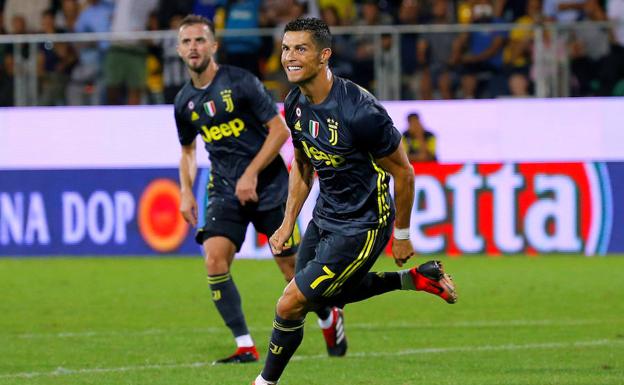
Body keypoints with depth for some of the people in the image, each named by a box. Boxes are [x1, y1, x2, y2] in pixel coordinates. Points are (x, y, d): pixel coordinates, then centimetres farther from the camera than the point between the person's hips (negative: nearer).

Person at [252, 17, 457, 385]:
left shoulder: (359, 112, -30)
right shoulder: (296, 104, -5)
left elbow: (403, 172, -18)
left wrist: (401, 236, -10)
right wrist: (288, 224, 8)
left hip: (360, 227, -9)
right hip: (325, 215, 9)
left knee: (290, 306, -8)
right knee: (329, 296, 27)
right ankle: (417, 279, 36)